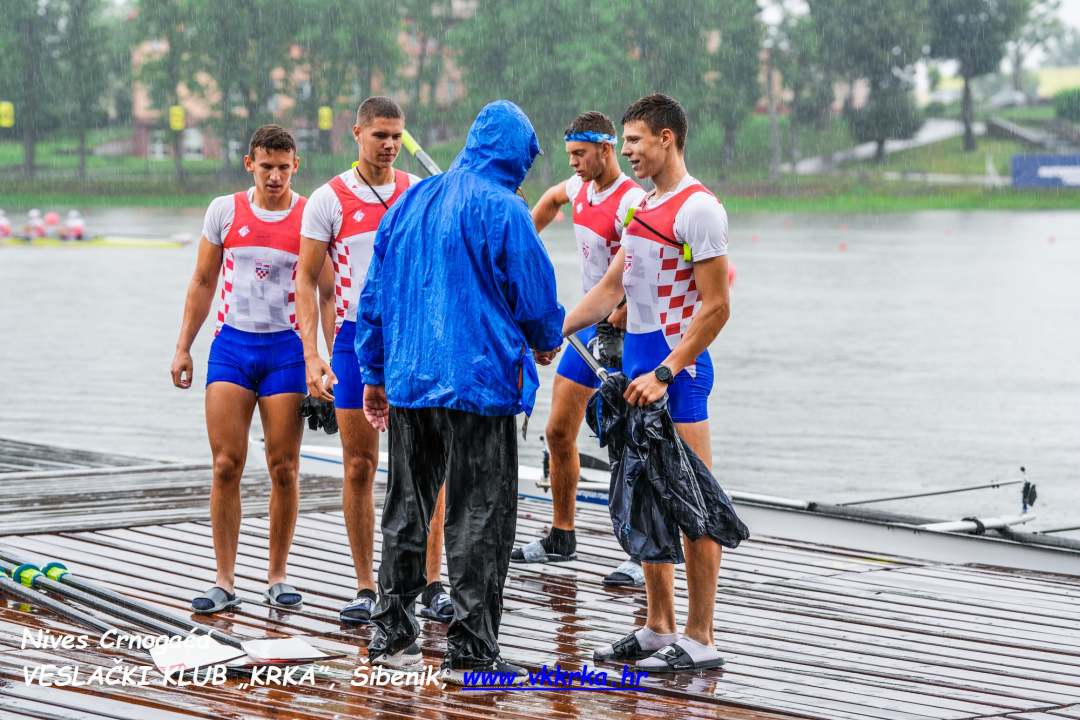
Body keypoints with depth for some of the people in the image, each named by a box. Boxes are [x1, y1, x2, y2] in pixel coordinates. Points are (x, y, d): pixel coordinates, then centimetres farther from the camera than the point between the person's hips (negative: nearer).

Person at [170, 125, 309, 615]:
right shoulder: (224, 211, 5)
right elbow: (203, 283, 13)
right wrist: (183, 346, 10)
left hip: (287, 347, -1)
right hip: (231, 344, 1)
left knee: (283, 469, 0)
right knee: (226, 466, -4)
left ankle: (277, 577, 13)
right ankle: (224, 581, 1)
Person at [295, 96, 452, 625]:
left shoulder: (421, 194, 7)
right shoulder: (328, 200, -1)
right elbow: (306, 281, 0)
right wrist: (311, 354, -10)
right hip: (356, 339, -1)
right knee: (359, 468, 2)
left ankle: (431, 585, 4)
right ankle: (365, 588, 10)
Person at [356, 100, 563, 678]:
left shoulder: (411, 202, 11)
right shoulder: (503, 209, -9)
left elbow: (374, 294, 14)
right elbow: (535, 296, -6)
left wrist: (374, 373, 19)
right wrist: (546, 344, 16)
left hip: (408, 378, 6)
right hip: (479, 381, -6)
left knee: (407, 509, 15)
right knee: (479, 516, -2)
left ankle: (391, 633, 19)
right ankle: (469, 649, -3)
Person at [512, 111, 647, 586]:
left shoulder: (631, 201, -19)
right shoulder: (580, 187, 8)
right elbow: (552, 199, 33)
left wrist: (618, 322, -28)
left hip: (623, 332, -9)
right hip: (587, 328, 9)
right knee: (559, 432, 12)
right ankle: (561, 539, 25)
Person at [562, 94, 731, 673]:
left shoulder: (698, 208, -12)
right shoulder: (643, 206, 16)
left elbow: (716, 305, -16)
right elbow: (611, 287, 22)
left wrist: (665, 373, -20)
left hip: (679, 365, -9)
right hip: (637, 362, 9)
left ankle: (699, 641, -1)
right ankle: (659, 629, 20)